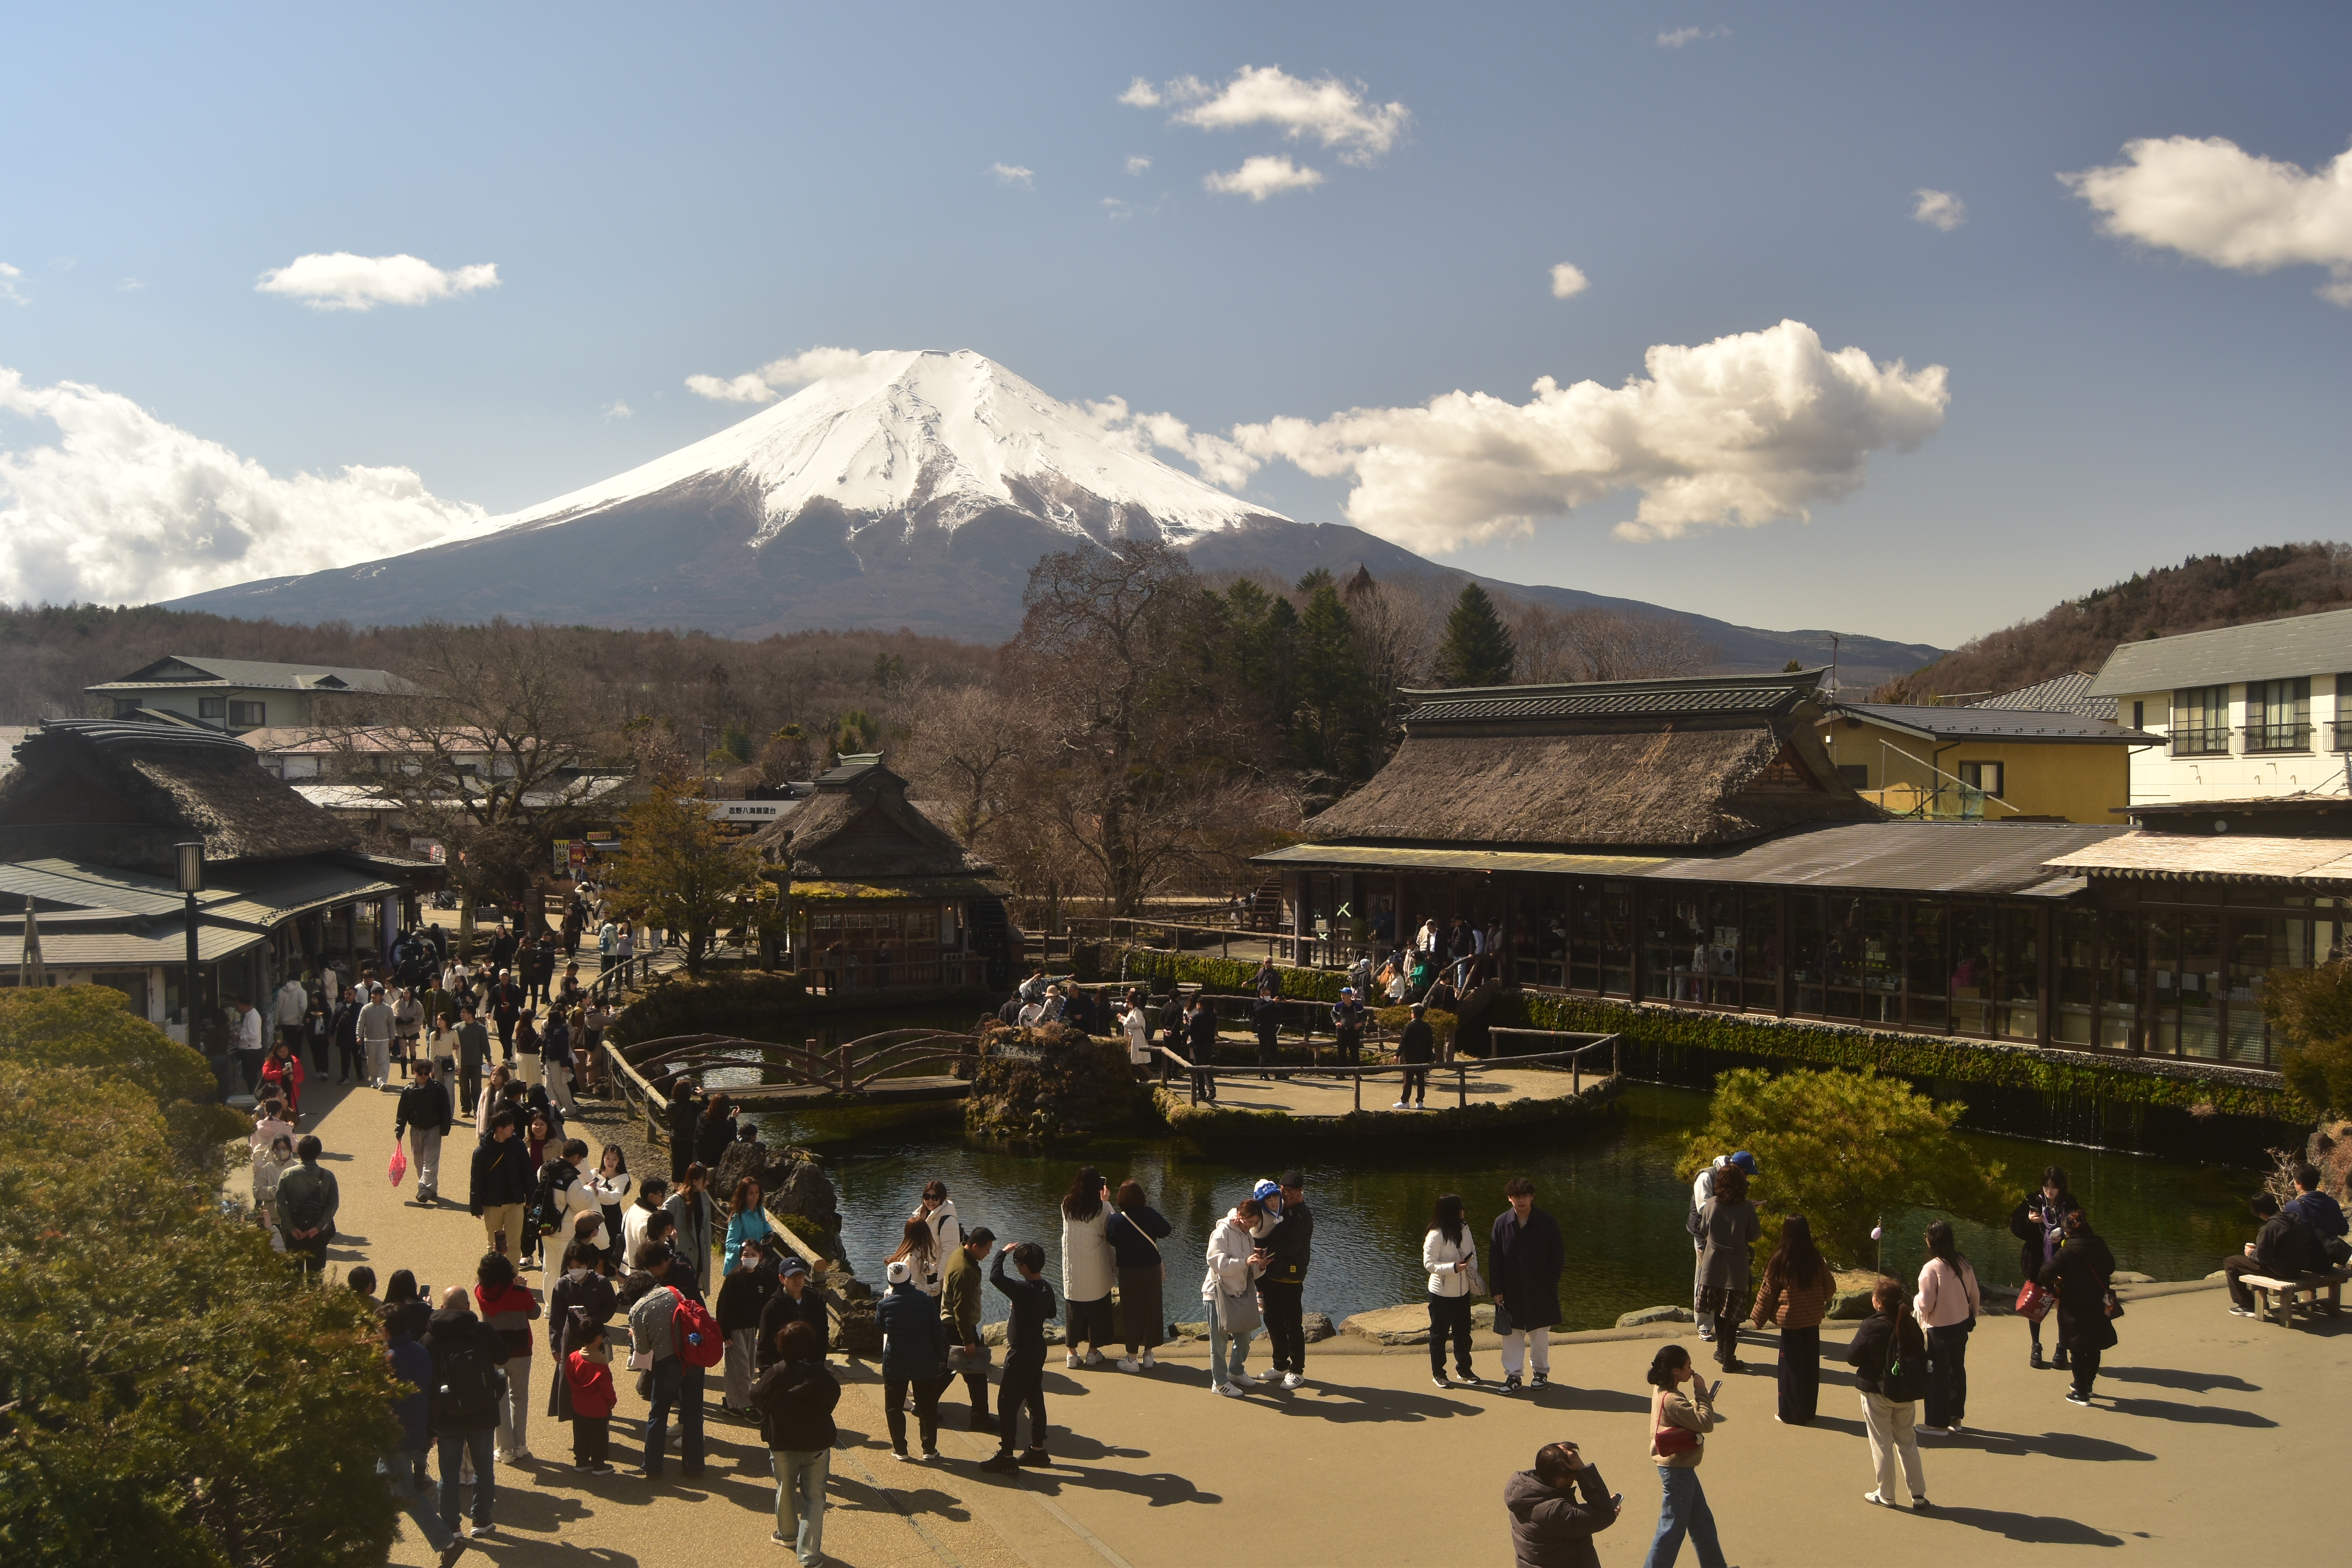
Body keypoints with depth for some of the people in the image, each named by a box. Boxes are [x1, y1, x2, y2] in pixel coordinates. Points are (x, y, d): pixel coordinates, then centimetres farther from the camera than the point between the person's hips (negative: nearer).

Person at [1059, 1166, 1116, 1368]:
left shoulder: (1067, 1205, -2)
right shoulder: (1101, 1208, -14)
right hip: (1095, 1267, -3)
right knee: (1096, 1308, 11)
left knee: (1073, 1309, 12)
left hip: (1072, 1267, 3)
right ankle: (1093, 1352, 17)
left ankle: (1072, 1353, 16)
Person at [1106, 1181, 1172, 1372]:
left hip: (1129, 1274, -2)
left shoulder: (1115, 1220, -14)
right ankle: (1148, 1354, 24)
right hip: (1153, 1270, 2)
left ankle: (1132, 1359, 12)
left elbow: (1111, 1241, 1)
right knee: (1151, 1310, 15)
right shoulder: (1149, 1214, -13)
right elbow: (1166, 1231, -1)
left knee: (1131, 1313, 9)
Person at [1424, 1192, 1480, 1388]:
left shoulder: (1464, 1230, 0)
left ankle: (1464, 1369, 30)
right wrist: (1454, 1267, -29)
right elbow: (1429, 1264, -19)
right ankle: (1438, 1373, 20)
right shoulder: (1436, 1236, -20)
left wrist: (1473, 1275, -1)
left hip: (1463, 1291, 6)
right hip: (1442, 1293, -6)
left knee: (1463, 1332, 16)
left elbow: (1472, 1253, 11)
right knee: (1439, 1334, 8)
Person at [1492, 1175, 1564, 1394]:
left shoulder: (1547, 1222, -8)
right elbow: (1494, 1259, -1)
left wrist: (1550, 1284, -6)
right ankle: (1512, 1374, 16)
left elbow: (1558, 1257, -2)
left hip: (1540, 1292, -1)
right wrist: (1497, 1289, -4)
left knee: (1540, 1334, 11)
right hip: (1511, 1292, 1)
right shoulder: (1501, 1223, -5)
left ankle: (1542, 1371, 28)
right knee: (1511, 1334, 6)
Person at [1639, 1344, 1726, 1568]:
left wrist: (1701, 1400, -3)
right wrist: (1701, 1392, -19)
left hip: (1681, 1467, 10)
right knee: (1673, 1527, 2)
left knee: (1702, 1520, 21)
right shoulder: (1672, 1400, -28)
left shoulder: (1662, 1390, 3)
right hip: (1677, 1470, -10)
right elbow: (1706, 1424, -27)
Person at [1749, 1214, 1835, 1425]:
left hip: (1790, 1320, -3)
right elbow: (1830, 1289, 3)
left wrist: (1760, 1317, 6)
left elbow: (1768, 1291, -6)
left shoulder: (1780, 1259, -13)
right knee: (1811, 1365, 14)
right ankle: (1808, 1410, 23)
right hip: (1813, 1320, 3)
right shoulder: (1816, 1258, -6)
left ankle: (1791, 1413, 12)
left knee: (1791, 1366, 7)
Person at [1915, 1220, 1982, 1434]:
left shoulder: (1931, 1269, -24)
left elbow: (1926, 1305, -22)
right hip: (1961, 1326, 6)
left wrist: (1916, 1301, 0)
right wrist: (1973, 1316, 22)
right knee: (1957, 1371, 18)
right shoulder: (1964, 1265, -4)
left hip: (1939, 1330, -6)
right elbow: (1975, 1295, 7)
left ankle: (1938, 1423, 14)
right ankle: (1956, 1418, 29)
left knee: (1938, 1376, 6)